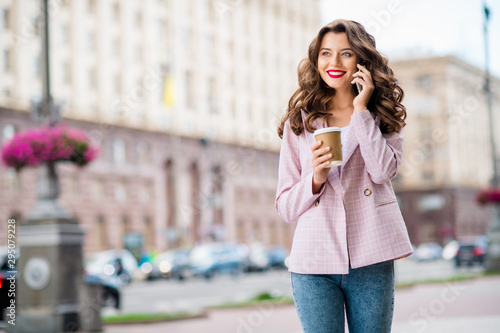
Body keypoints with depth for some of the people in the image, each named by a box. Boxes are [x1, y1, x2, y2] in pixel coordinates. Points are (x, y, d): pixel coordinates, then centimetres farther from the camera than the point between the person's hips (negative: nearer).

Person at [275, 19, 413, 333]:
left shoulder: (385, 115, 10)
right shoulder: (299, 121, 10)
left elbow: (384, 171, -10)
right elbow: (286, 206, 7)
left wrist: (361, 109, -5)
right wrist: (315, 179, -12)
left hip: (370, 259, 0)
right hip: (314, 261, 0)